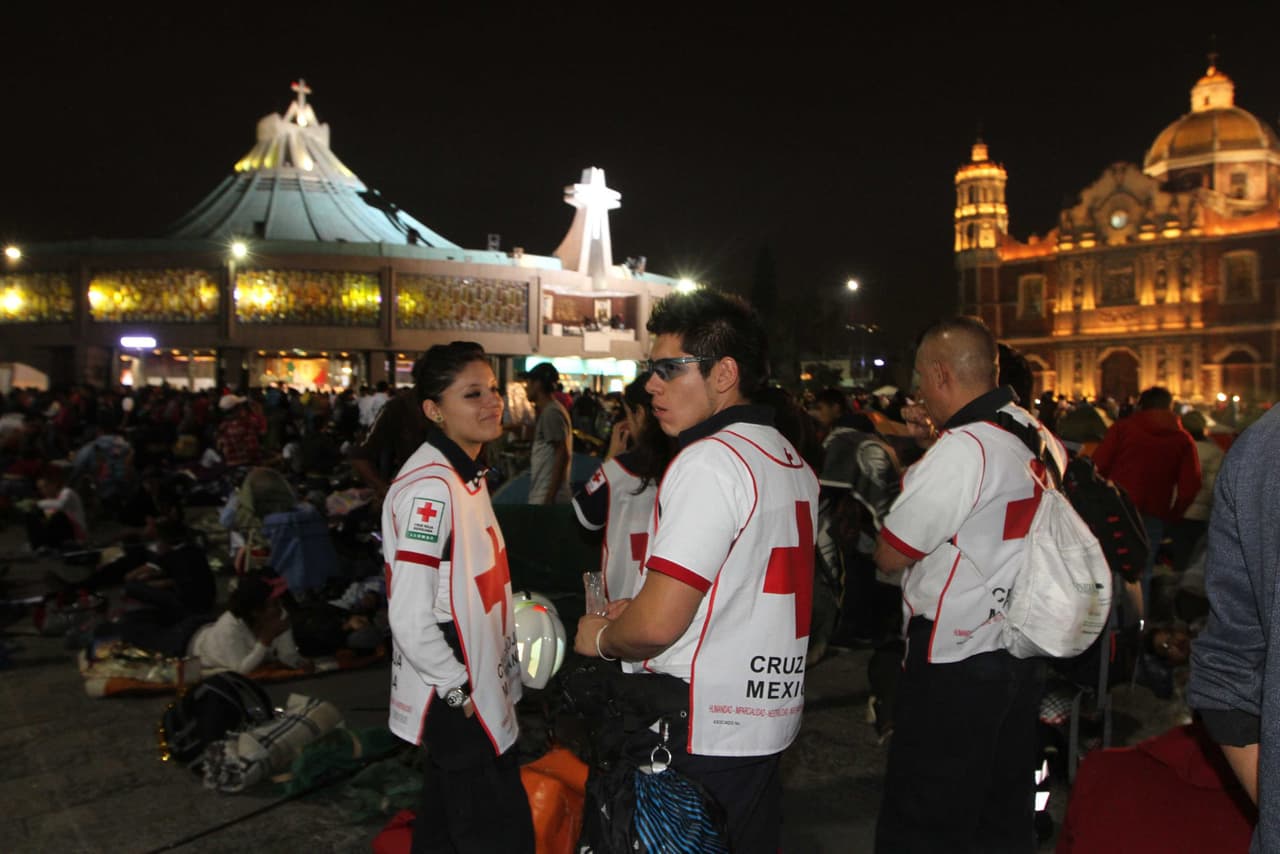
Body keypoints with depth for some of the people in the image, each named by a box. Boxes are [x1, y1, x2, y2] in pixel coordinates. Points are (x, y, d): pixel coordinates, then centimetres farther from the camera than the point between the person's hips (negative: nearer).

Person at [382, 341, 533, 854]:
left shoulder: (466, 474, 9)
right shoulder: (428, 489, -23)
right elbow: (410, 619, -27)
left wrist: (487, 681, 15)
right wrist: (460, 692, -16)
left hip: (475, 692, 9)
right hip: (456, 703, -9)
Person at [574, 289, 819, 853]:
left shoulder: (710, 460, -19)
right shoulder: (793, 462, 11)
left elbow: (657, 626, -23)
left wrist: (601, 637, -2)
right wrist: (641, 608, 16)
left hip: (697, 733, -9)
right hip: (768, 721, 9)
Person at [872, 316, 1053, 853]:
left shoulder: (962, 448, -21)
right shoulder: (1039, 436, 6)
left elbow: (890, 555, -17)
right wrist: (938, 439, 12)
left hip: (955, 663, -9)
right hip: (1024, 656, 9)